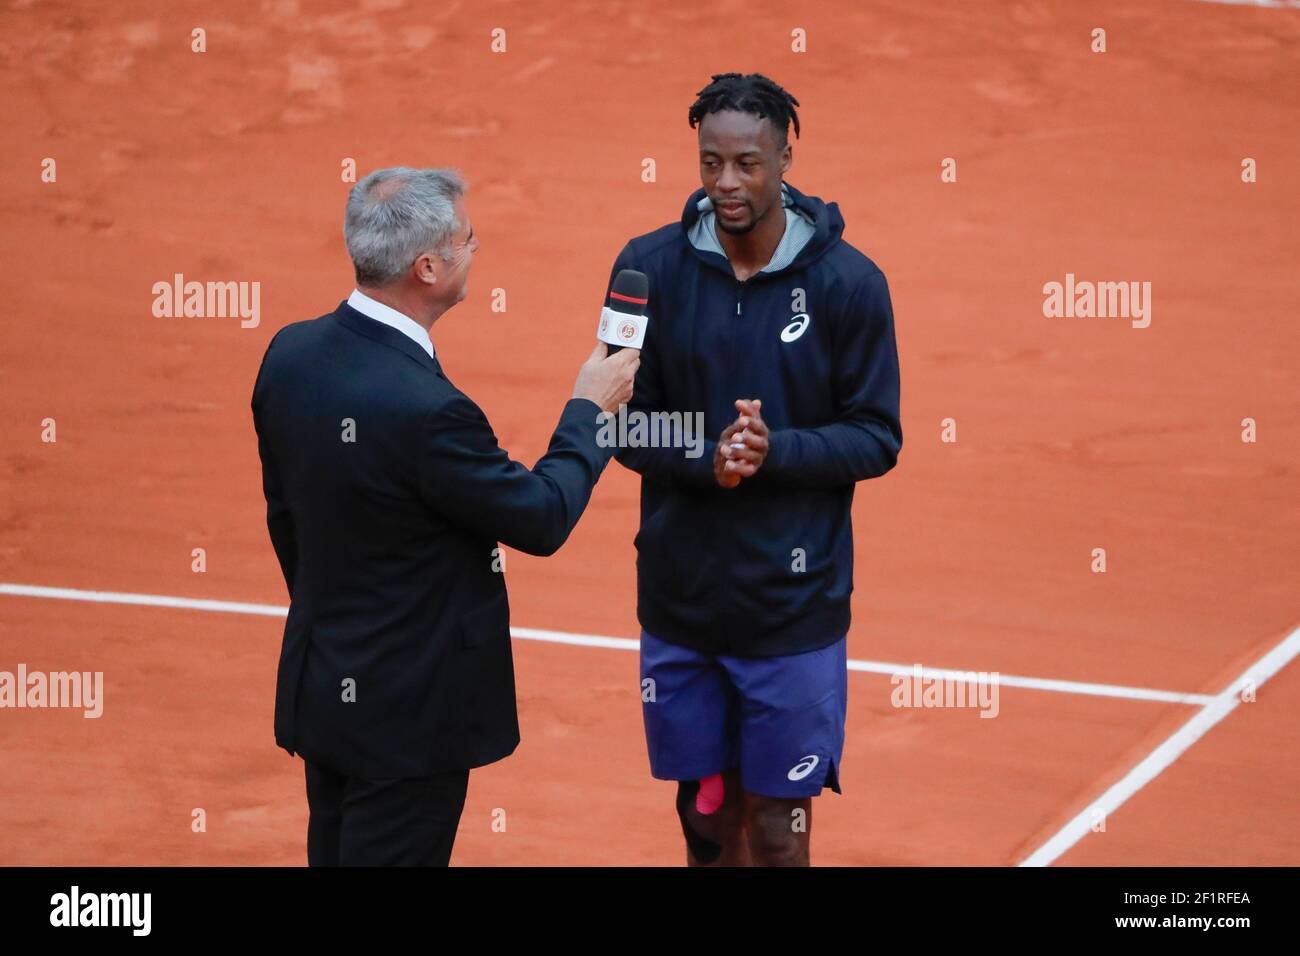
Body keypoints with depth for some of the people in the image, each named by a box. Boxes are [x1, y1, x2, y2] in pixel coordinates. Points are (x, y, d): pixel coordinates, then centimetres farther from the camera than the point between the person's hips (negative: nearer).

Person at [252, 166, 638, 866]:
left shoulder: (290, 353, -4)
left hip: (320, 683, 8)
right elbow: (541, 520, -16)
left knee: (336, 855, 20)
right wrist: (588, 408, -1)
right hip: (409, 708, -8)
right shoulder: (422, 407, -30)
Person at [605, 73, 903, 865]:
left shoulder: (848, 281, -7)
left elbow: (877, 439, -4)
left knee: (778, 829, 5)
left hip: (794, 608, -2)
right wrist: (705, 458, -19)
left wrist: (775, 449, -22)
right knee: (707, 815, 14)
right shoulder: (651, 266, -3)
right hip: (679, 597, 2)